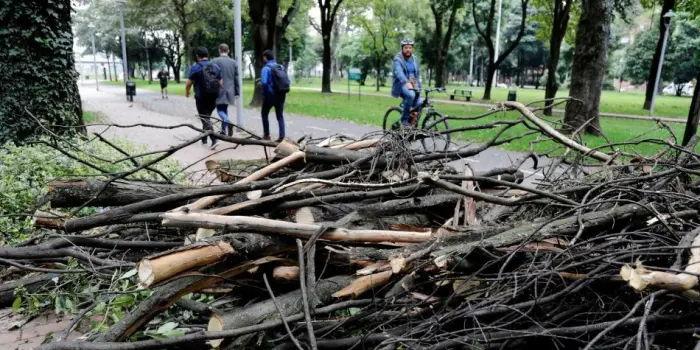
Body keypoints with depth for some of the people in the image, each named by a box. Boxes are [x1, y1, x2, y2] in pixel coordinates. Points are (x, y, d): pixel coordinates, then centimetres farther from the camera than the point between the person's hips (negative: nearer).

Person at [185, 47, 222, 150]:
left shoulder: (196, 67, -9)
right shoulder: (216, 67, 6)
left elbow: (189, 83, -7)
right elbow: (220, 83, 8)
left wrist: (187, 92, 12)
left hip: (201, 98, -5)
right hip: (213, 98, 5)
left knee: (205, 119, -2)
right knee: (206, 117, 19)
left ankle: (214, 140, -16)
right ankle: (204, 139, 27)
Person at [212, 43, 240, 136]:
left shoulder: (215, 61, -7)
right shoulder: (233, 62, 6)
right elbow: (236, 78, 8)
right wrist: (237, 91, 14)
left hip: (219, 90, -4)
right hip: (229, 90, 4)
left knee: (220, 109, 1)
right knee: (224, 109, 14)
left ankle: (228, 122, -27)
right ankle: (223, 130, 16)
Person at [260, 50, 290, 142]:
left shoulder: (266, 68, -11)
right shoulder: (281, 67, 7)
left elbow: (264, 82, -21)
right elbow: (287, 81, 6)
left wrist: (264, 93, -5)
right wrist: (282, 90, 13)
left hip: (270, 95, -5)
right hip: (281, 95, 5)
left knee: (265, 114, 15)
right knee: (280, 115, 11)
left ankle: (266, 135, 17)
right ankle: (282, 136, 3)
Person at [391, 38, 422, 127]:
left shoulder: (415, 59, 13)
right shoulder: (398, 59, -7)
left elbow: (418, 74, 20)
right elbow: (398, 72, -26)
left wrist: (418, 86, 7)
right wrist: (407, 82, -44)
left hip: (413, 86, 6)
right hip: (401, 85, -6)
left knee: (419, 105, -12)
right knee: (411, 95, -36)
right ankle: (404, 119, -22)